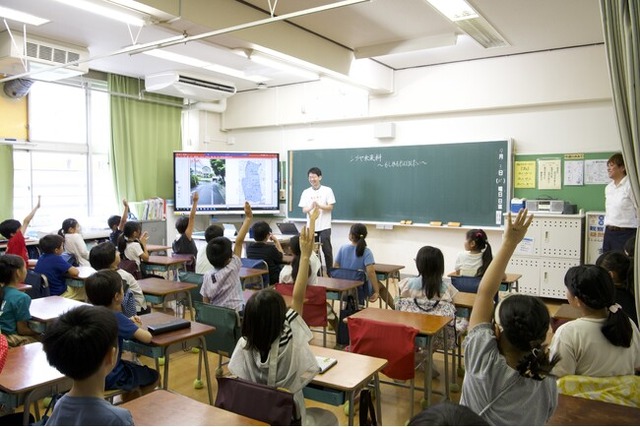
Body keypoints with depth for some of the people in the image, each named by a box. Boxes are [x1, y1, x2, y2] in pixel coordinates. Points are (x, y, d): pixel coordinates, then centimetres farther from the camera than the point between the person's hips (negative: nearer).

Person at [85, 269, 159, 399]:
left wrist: (129, 323, 2)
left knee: (133, 367, 33)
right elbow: (147, 338, -25)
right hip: (109, 378, -7)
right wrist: (137, 327, -4)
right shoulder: (116, 318, -24)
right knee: (154, 376, 16)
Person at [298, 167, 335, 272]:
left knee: (327, 250, 1)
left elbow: (330, 207, -5)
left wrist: (319, 206, -22)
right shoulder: (306, 192, 6)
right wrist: (311, 207, -20)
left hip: (324, 226, -2)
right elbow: (304, 210, 3)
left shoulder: (327, 190, -2)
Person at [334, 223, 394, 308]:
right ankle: (395, 308, 33)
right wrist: (376, 292, -26)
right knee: (380, 286, 28)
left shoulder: (342, 248, -8)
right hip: (361, 289, -3)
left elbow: (335, 267, -5)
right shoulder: (366, 252, -17)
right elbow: (370, 272, -29)